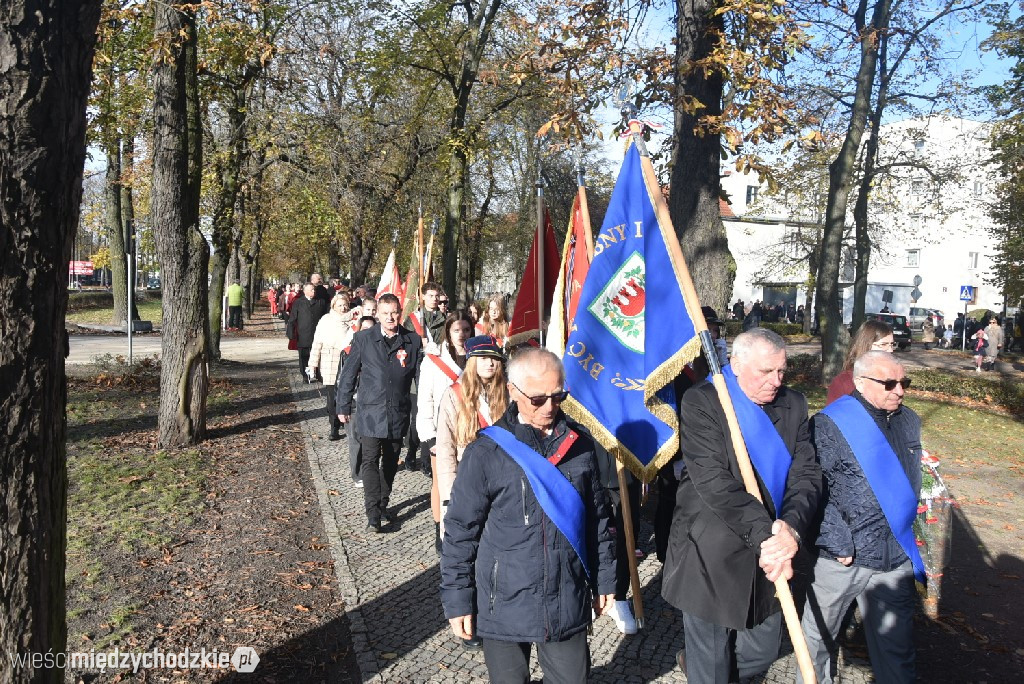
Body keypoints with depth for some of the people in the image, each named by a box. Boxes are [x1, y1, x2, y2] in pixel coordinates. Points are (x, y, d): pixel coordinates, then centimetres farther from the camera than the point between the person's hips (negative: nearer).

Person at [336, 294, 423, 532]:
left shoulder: (413, 341, 1)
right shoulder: (363, 339, -2)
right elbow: (348, 374, 3)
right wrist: (343, 407, 4)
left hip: (399, 413, 2)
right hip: (370, 412, -2)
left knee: (390, 462, 14)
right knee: (370, 461, -7)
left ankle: (383, 505, 30)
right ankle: (373, 515, -6)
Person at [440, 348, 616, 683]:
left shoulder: (579, 443, -1)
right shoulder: (485, 453, -13)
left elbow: (598, 515, 9)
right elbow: (460, 531, -7)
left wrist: (604, 578, 12)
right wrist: (457, 601, -4)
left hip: (568, 602, 3)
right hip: (504, 605, -2)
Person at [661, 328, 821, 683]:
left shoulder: (793, 405, 3)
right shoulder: (701, 402, -14)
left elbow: (807, 474, -4)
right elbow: (714, 481, -22)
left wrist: (792, 527, -22)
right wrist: (764, 534, -28)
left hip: (768, 559, 6)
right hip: (712, 560, -5)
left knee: (762, 654, 21)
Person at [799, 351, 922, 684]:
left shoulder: (909, 422, 7)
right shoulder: (830, 425, -14)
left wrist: (905, 530, 19)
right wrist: (838, 543, -18)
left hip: (896, 559, 5)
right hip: (840, 557, -5)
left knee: (896, 645, 16)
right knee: (818, 636, 11)